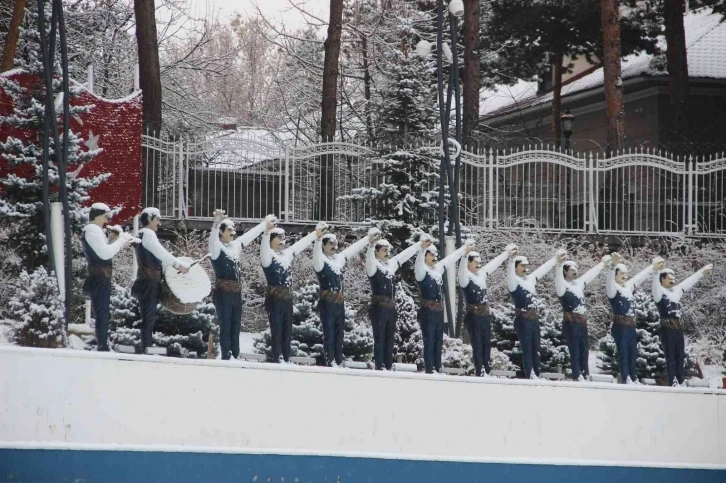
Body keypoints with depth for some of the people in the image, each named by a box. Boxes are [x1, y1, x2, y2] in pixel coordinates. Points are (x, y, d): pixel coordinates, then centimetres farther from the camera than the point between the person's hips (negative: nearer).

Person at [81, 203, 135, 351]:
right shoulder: (93, 229, -12)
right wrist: (120, 241, -11)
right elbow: (105, 253, -21)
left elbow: (105, 252, 22)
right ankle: (102, 348, -14)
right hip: (99, 279, -11)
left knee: (103, 314, 13)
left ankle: (102, 347, 16)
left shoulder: (94, 230, 22)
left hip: (101, 279, 11)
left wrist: (112, 239, 9)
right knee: (103, 315, -12)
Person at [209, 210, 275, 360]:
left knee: (236, 326, 7)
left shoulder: (235, 245, 13)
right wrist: (217, 221, -47)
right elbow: (213, 236, -28)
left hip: (236, 292, 7)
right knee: (225, 325, -7)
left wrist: (265, 224, 32)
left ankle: (235, 357, 10)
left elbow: (251, 234, 25)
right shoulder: (217, 247, -7)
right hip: (223, 292, -7)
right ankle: (226, 358, -7)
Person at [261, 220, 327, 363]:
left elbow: (301, 244, 23)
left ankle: (286, 359, 11)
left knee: (287, 330, 8)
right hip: (275, 298, -7)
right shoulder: (268, 255, -7)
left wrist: (316, 234, 21)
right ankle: (277, 360, -6)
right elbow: (264, 246, -28)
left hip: (287, 298, 7)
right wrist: (267, 231, -45)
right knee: (277, 330, -6)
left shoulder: (286, 254, 15)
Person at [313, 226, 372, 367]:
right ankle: (330, 362, -9)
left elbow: (354, 248, 23)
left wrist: (369, 238, 27)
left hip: (339, 302, 7)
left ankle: (338, 362, 10)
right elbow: (316, 252, -28)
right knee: (329, 332, -7)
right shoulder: (320, 260, -6)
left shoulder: (339, 258, 14)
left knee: (339, 333, 7)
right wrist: (319, 238, -46)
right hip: (327, 303, -7)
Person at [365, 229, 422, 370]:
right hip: (378, 307, -7)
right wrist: (371, 244, -48)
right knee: (379, 338, -6)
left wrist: (420, 243, 27)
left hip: (391, 308, 7)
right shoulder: (373, 265, -6)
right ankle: (379, 367, -7)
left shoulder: (391, 264, 15)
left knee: (389, 338, 8)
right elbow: (369, 257, -28)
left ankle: (388, 367, 12)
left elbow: (406, 254, 24)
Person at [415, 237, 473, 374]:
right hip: (427, 311, -7)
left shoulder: (439, 268, 12)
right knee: (429, 341, -7)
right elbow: (419, 261, -30)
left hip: (439, 311, 7)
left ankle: (438, 369, 13)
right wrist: (422, 248, -50)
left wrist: (464, 249, 30)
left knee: (438, 341, 9)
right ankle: (429, 370, -8)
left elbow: (450, 259, 24)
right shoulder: (422, 270, -9)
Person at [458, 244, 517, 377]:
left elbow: (494, 263, 23)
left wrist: (506, 252, 28)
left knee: (487, 344, 9)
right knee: (477, 345, -5)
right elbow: (462, 266, -31)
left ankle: (487, 372, 15)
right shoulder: (465, 276, -10)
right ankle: (479, 373, -3)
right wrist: (466, 253, -47)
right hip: (473, 316, -7)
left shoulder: (481, 274, 12)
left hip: (485, 315, 7)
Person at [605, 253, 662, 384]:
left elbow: (640, 277, 24)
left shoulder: (628, 286, 14)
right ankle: (626, 379, -6)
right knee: (623, 352, -6)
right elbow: (609, 277, -28)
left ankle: (633, 378, 17)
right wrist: (614, 265, -46)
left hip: (631, 325, 7)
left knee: (633, 353, 10)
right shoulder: (612, 288, -8)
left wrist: (653, 268, 22)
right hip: (620, 325, -7)